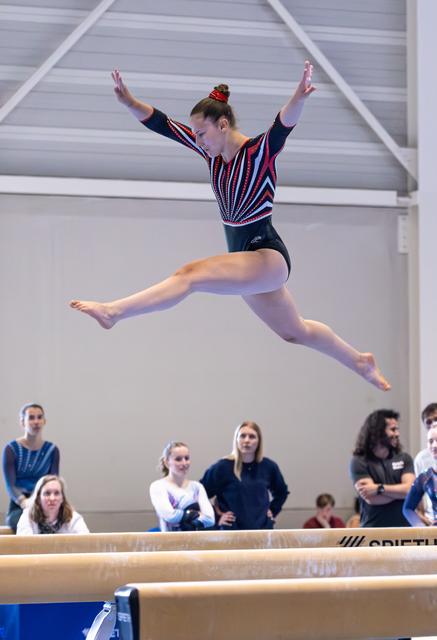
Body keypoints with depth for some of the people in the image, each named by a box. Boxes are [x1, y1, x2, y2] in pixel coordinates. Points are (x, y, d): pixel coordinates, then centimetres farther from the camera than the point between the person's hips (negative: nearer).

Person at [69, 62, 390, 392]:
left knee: (191, 274, -28)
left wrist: (299, 98, -54)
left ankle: (113, 311, -36)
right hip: (248, 262, 9)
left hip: (267, 257, -9)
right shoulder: (212, 150, 6)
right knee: (295, 331, 23)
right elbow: (161, 123, 1)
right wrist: (129, 101, -14)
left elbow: (284, 124, -34)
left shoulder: (261, 150, -14)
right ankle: (360, 361, 40)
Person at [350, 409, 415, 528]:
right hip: (374, 532, -3)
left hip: (403, 528, 3)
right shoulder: (359, 462, -1)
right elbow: (371, 498, -12)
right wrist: (400, 490, -4)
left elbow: (410, 489, -4)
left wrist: (379, 488, -13)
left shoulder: (404, 459, 10)